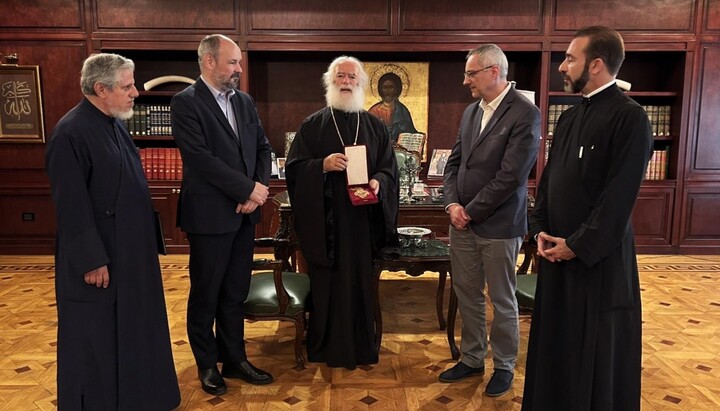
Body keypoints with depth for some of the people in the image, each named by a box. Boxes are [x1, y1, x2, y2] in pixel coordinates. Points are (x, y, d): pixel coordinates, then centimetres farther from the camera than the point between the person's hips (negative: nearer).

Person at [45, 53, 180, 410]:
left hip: (129, 251, 9)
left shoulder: (114, 124, 8)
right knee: (95, 338, 8)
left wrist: (144, 243, 14)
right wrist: (91, 261, -19)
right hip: (97, 258, -9)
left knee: (128, 329, 19)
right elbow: (71, 206, -21)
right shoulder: (71, 133, -20)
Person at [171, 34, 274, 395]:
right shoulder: (186, 103, -10)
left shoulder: (245, 101, 11)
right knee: (205, 295, 10)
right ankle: (207, 364, 28)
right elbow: (201, 158, -19)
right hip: (210, 215, -6)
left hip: (244, 213, 6)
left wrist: (258, 190, -8)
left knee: (235, 293, 15)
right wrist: (248, 189, -16)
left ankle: (234, 359, 29)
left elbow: (262, 148, 9)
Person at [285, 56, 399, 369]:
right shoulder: (312, 126, 4)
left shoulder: (375, 127, 10)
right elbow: (293, 168, -1)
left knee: (362, 282, 8)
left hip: (364, 220, 2)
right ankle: (327, 348, 21)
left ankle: (363, 347, 24)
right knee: (326, 285, 5)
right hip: (324, 221, -2)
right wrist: (323, 165, -18)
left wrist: (378, 182, -13)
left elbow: (389, 169, 9)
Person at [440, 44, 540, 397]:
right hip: (463, 221, 7)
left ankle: (504, 367, 27)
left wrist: (470, 212, -14)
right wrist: (452, 203, -4)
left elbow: (510, 176, -19)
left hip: (498, 224, -6)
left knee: (502, 301, 9)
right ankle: (472, 359, 32)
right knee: (467, 295, 15)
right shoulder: (471, 111, 10)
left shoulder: (525, 114, -13)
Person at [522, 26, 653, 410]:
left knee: (598, 355, 8)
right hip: (557, 251, 7)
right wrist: (541, 229, 0)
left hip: (599, 256, -7)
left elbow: (620, 195, -18)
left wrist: (577, 245, -15)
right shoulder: (569, 118, 11)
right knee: (556, 346, 17)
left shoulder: (629, 117, -13)